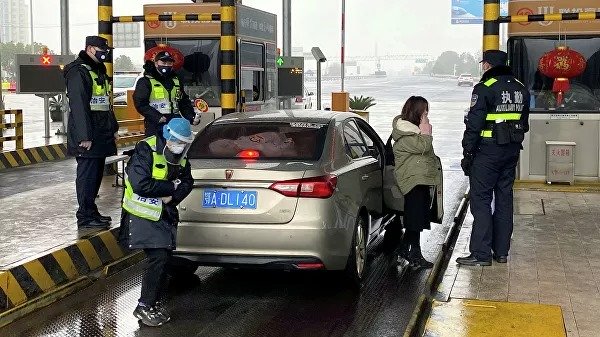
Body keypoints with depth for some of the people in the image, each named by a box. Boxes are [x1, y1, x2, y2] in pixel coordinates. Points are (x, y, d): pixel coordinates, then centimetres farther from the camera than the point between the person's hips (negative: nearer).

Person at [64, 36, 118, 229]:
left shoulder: (99, 71, 19)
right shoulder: (78, 72, -13)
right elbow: (78, 106, -20)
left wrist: (113, 128, 21)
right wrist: (84, 136, -24)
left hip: (101, 135, 10)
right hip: (87, 137, -10)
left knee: (96, 173, 14)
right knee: (87, 174, -6)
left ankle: (91, 211, 23)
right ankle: (85, 217, -2)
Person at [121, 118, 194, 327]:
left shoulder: (180, 157, 6)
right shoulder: (146, 151, -18)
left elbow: (187, 183, 6)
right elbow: (141, 184, -27)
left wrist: (172, 196, -15)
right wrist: (171, 187, -18)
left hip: (164, 215, 8)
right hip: (142, 215, -7)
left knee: (164, 257, 7)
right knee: (158, 257, -14)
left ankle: (156, 302, 23)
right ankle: (144, 307, -3)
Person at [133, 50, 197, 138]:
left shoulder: (177, 81, 20)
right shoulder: (145, 82, 1)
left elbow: (184, 102, 23)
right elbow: (140, 103, -8)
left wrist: (191, 117, 5)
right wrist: (157, 117, -18)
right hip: (155, 125, -5)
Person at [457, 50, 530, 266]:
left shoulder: (485, 89, -12)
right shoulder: (521, 89, 12)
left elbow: (474, 125, -14)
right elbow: (524, 123, 17)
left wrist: (467, 154, -9)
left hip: (488, 151, -7)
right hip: (512, 151, 7)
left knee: (481, 201, -4)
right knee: (504, 199, 12)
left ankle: (481, 254, -5)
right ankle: (501, 252, 18)